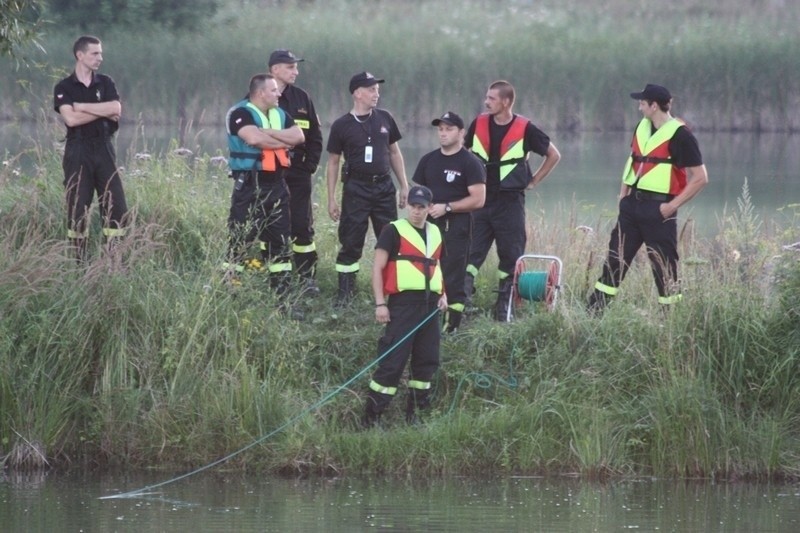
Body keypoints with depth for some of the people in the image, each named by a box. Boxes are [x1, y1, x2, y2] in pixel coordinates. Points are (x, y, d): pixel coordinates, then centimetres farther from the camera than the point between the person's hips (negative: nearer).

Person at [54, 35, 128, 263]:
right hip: (78, 152, -3)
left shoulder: (105, 83, 10)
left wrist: (82, 107, -9)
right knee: (77, 209, -4)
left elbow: (116, 109, -6)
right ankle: (79, 261, 2)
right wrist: (103, 111, -9)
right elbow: (71, 118, -15)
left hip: (103, 150, 3)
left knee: (117, 207, -3)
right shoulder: (64, 88, 1)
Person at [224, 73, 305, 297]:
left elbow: (298, 136, -1)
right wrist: (283, 142, -10)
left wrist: (269, 132, -15)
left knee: (279, 239, 9)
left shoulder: (280, 115, 13)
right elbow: (254, 138, -26)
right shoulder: (240, 114, -9)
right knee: (240, 239, -6)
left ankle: (281, 292, 15)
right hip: (249, 185, -7)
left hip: (276, 185, 7)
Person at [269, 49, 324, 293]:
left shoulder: (301, 98, 9)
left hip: (298, 173, 2)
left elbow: (315, 136, 14)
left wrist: (310, 164, 5)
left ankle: (307, 276, 4)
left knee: (302, 226, -1)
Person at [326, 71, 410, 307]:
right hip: (356, 188, -3)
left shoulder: (384, 119, 6)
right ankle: (345, 294, 7)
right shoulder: (342, 126, -2)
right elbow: (333, 162, 2)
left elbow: (394, 153, 15)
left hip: (384, 187, 3)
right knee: (350, 244, -1)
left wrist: (404, 186, 11)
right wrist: (331, 199, 0)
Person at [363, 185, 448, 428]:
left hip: (429, 305, 7)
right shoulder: (394, 230, -2)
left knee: (427, 360, 6)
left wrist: (442, 294, 13)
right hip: (403, 303, -7)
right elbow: (378, 268, -5)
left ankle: (415, 413, 17)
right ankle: (371, 417, -9)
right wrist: (380, 303, -12)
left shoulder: (435, 233, 17)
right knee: (393, 361, -11)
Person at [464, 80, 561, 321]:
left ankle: (503, 307, 12)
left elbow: (553, 155, 5)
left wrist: (533, 181, 3)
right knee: (470, 253, -6)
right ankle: (463, 298, -6)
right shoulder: (479, 124, 2)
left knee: (511, 256, 4)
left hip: (510, 201, -2)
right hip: (479, 199, 2)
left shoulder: (524, 129, -7)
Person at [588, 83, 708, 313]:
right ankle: (592, 313, 10)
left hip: (658, 208, -7)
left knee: (664, 267, -2)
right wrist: (623, 194, 14)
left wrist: (673, 205, -14)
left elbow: (700, 178, -12)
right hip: (632, 204, 7)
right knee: (614, 260, 7)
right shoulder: (642, 127, 11)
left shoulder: (679, 134, -12)